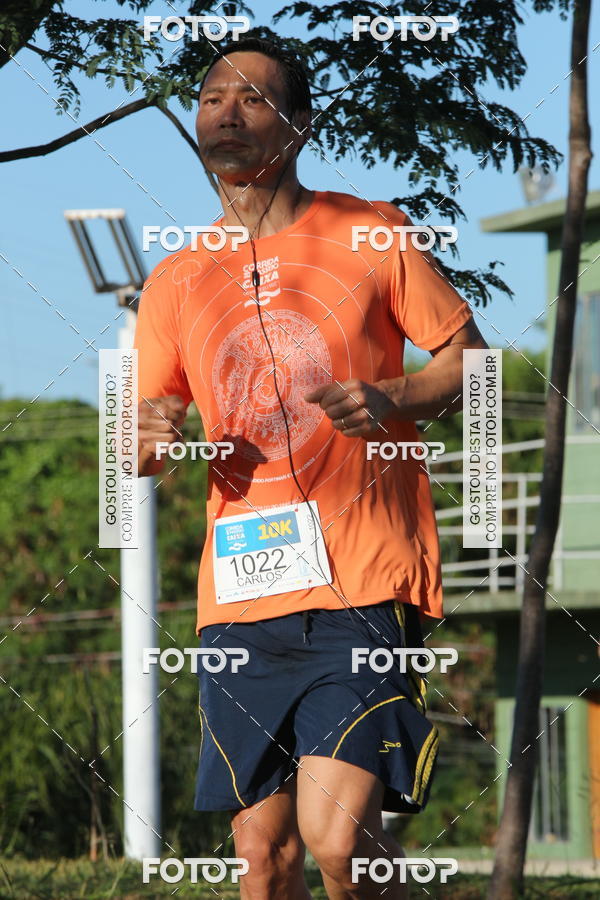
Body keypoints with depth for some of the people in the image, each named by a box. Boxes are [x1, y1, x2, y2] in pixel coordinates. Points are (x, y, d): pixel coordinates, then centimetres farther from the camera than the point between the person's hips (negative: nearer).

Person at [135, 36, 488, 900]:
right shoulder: (176, 281, 13)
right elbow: (139, 453, 17)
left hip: (366, 583, -4)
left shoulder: (371, 236, 4)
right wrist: (155, 437, -7)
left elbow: (470, 360, 7)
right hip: (241, 595, 4)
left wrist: (391, 398, -13)